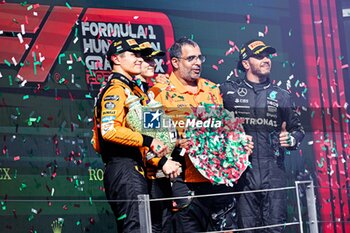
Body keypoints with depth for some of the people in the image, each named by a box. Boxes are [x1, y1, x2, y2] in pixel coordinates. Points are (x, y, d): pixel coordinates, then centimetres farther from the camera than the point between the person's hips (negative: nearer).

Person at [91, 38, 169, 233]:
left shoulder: (133, 89, 24)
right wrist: (147, 141, -22)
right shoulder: (116, 89, -8)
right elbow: (109, 130, -23)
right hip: (124, 167, -10)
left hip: (134, 168, 10)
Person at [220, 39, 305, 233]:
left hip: (274, 172, 2)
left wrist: (291, 139, 1)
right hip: (243, 171, -1)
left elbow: (297, 129, 21)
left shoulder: (281, 96, 15)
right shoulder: (228, 91, 9)